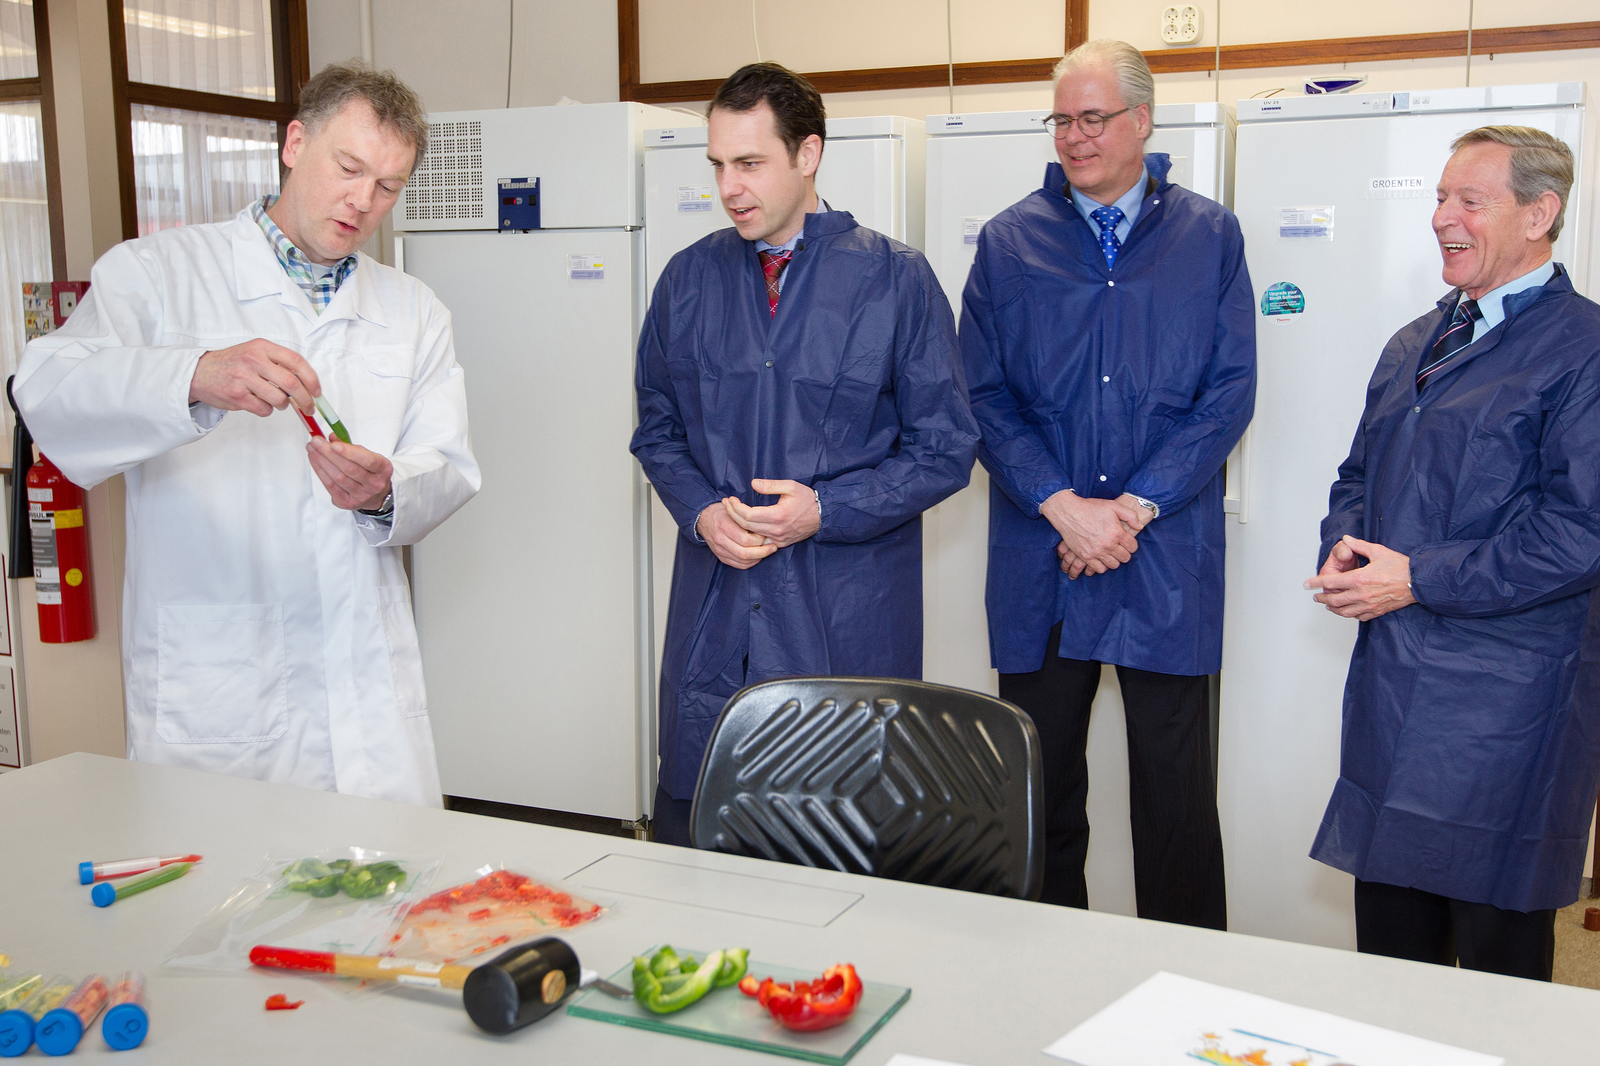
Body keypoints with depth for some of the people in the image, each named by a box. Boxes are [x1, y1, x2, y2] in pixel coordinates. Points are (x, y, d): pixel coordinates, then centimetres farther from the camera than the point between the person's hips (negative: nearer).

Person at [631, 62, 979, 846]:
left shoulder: (896, 280, -2)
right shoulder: (688, 279, 8)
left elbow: (943, 448, -2)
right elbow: (657, 429, 15)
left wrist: (825, 511, -14)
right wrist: (702, 511, -5)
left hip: (849, 618, -3)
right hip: (713, 612, 3)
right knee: (689, 831, 8)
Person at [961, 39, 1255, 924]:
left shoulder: (1209, 237, 6)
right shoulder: (1008, 243, 7)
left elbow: (1229, 392, 0)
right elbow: (984, 395, 2)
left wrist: (1135, 506, -11)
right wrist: (1064, 506, -11)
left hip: (1167, 565, -1)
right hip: (1040, 562, 1)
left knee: (1175, 786, 4)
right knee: (1040, 782, 9)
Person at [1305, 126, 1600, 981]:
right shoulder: (1416, 344, 16)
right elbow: (1360, 473, 22)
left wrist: (1418, 580, -17)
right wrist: (1345, 545, 0)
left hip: (1506, 694, -7)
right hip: (1390, 681, 7)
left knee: (1497, 937, 4)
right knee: (1388, 928, 16)